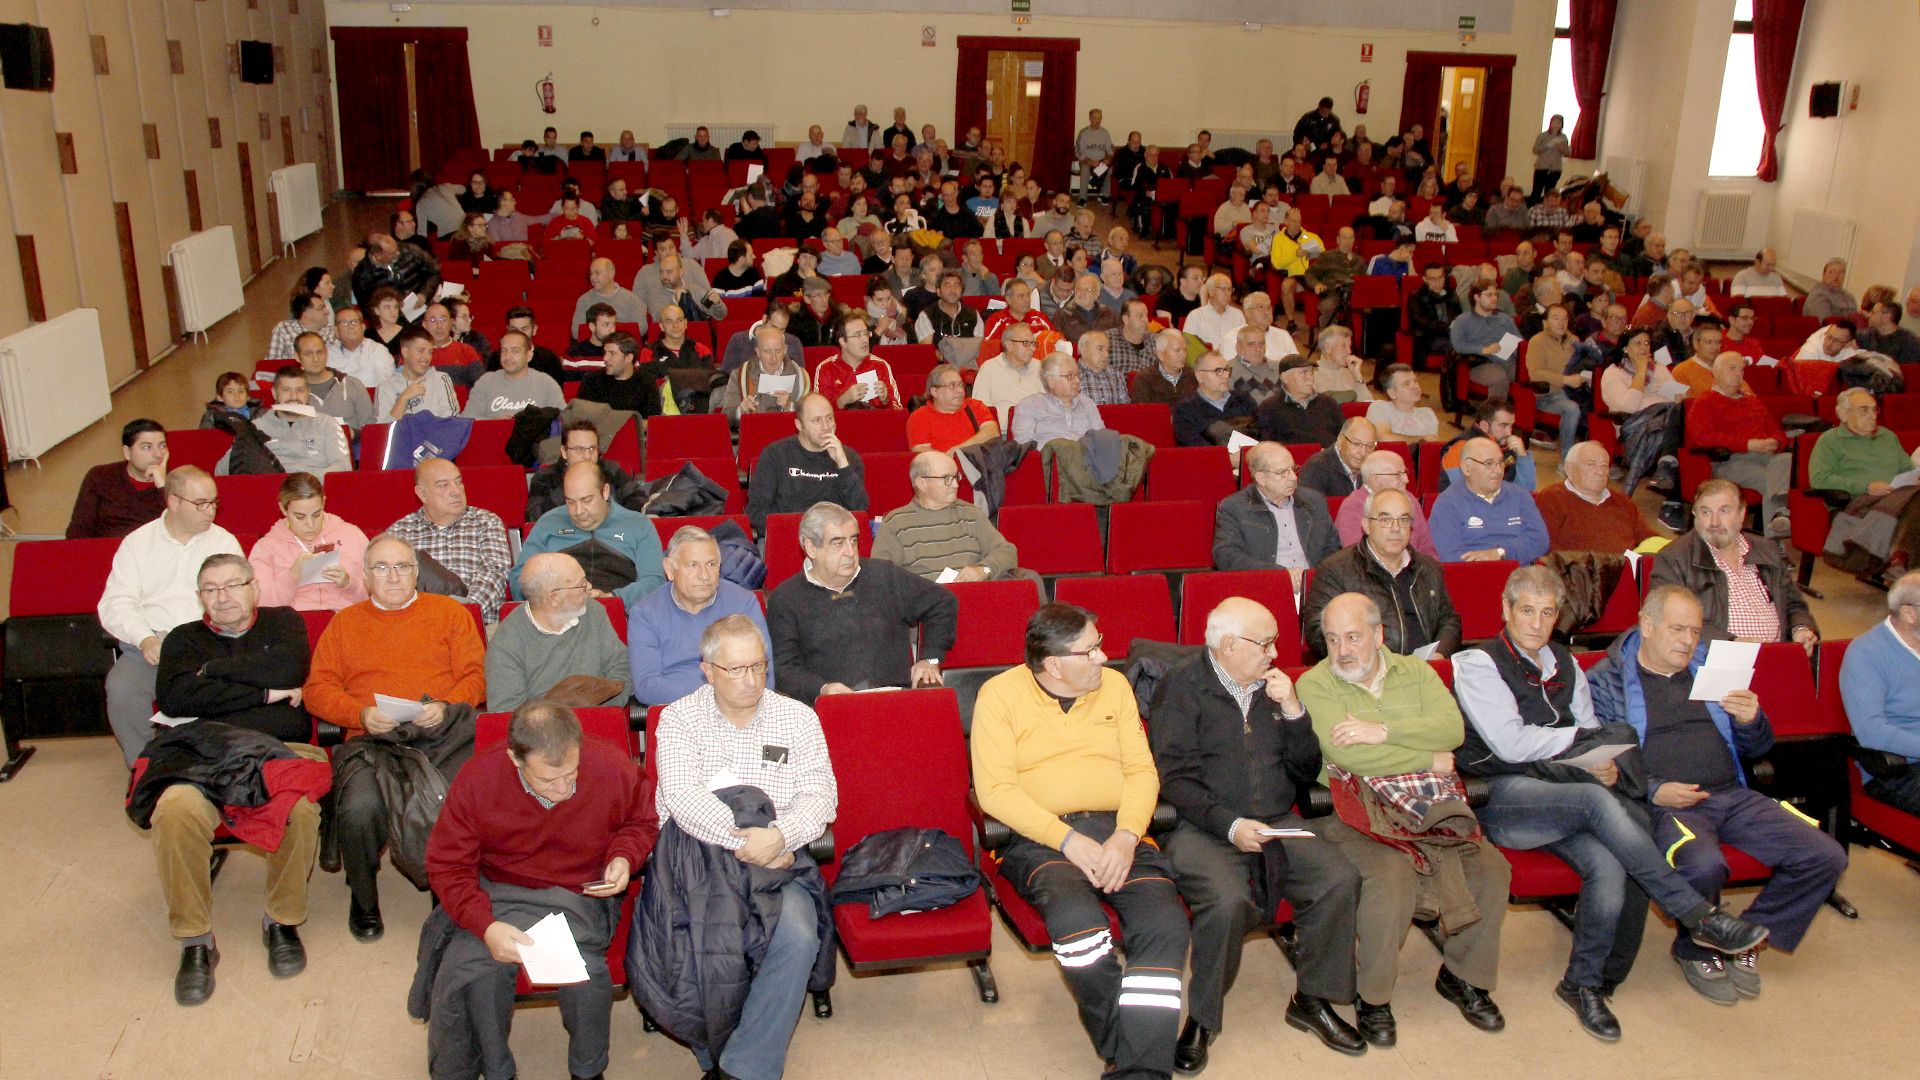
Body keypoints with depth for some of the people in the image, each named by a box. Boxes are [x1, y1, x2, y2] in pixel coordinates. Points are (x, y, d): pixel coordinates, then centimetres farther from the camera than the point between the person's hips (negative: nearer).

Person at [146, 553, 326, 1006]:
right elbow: (173, 697, 1)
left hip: (281, 750, -1)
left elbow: (289, 669, -3)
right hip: (205, 753, 1)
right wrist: (263, 692, -3)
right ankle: (194, 939, -16)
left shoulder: (282, 622, 20)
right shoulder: (184, 639, 22)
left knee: (300, 807, -35)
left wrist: (216, 669, 4)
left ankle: (283, 921, -10)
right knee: (175, 810, -33)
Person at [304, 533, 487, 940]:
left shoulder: (450, 612, 20)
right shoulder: (345, 623, 23)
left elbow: (476, 675, 10)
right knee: (360, 807, -31)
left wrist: (445, 707, -10)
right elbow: (317, 688, 13)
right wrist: (361, 714, -6)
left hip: (442, 737, -1)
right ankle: (364, 898, 0)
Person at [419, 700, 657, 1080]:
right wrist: (485, 926, -23)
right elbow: (447, 866, -8)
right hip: (498, 894, 1)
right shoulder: (476, 780, -16)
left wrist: (625, 857, -13)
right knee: (473, 972, -26)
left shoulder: (613, 767, -14)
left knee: (584, 974, -28)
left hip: (582, 891, -1)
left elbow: (643, 821, 8)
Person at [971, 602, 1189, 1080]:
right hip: (1039, 838, -3)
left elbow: (1142, 771, 10)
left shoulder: (1114, 685, 15)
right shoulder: (1000, 693, 2)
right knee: (1076, 918, -35)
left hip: (1118, 830, 4)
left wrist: (1126, 836, -10)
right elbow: (995, 789, -6)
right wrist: (1069, 840, -17)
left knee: (1165, 923, -26)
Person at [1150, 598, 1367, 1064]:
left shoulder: (1273, 685, 15)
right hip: (1201, 828, -5)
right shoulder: (1183, 687, -2)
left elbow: (1306, 771, 14)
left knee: (1340, 880, -19)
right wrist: (1230, 825, -19)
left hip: (1277, 824, 5)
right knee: (1228, 901, -32)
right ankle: (1201, 1019, -8)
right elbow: (1174, 779, -8)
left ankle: (1312, 999, 3)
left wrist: (1293, 711, -1)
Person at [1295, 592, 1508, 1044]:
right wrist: (1428, 759, -8)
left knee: (1491, 868, -13)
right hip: (1354, 809, -4)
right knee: (1391, 872, -31)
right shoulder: (1314, 684, -2)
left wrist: (1383, 731, -17)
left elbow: (1451, 727, -6)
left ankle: (1463, 976, 11)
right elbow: (1345, 753, -16)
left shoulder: (1415, 672, 12)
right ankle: (1374, 997, -10)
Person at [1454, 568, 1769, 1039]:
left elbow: (1594, 745, 16)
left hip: (1558, 798, 5)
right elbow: (1512, 744, -10)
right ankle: (1700, 917, -24)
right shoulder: (1478, 665, 0)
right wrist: (1582, 737, -1)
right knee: (1596, 800, -32)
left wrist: (1608, 765, -7)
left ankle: (1584, 983, -6)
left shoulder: (1565, 665, 21)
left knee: (1608, 865, -24)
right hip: (1499, 797, -5)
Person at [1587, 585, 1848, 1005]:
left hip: (1733, 796, 6)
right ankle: (1696, 950, -2)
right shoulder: (1606, 679, 4)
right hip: (1669, 805, -6)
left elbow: (1756, 748, 21)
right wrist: (1654, 791, -19)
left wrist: (1750, 721, -3)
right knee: (1703, 864, -36)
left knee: (1826, 857, -12)